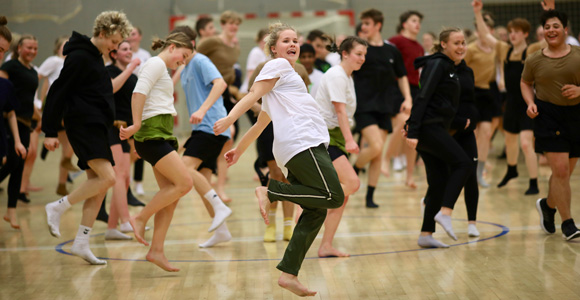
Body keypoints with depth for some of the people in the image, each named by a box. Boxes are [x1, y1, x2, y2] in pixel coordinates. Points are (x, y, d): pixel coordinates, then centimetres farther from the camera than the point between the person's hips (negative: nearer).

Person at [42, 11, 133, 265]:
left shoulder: (95, 57, 18)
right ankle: (57, 208, -7)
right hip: (83, 126, -10)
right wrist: (50, 132, -16)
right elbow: (58, 92, -14)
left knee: (97, 183, 6)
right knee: (107, 177, -20)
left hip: (96, 127, 10)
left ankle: (81, 243, 9)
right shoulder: (80, 57, -11)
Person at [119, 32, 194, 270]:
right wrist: (136, 125, -21)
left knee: (171, 197, 3)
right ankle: (140, 219, -7)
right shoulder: (156, 63, -4)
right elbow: (139, 92, -17)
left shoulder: (164, 71, 26)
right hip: (153, 133, -10)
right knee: (184, 182, -17)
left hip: (163, 134, 10)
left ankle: (156, 250, 3)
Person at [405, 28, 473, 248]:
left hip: (434, 130, 9)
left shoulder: (449, 67, 21)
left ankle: (426, 235, 8)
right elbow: (423, 97, -17)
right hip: (429, 128, -9)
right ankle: (444, 212, -22)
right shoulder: (438, 64, -9)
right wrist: (413, 131, -24)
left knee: (439, 182, 6)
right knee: (463, 163, -16)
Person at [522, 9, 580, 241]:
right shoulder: (534, 60, 2)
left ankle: (548, 205, 40)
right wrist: (530, 102, -1)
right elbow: (525, 83, 17)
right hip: (548, 115, -2)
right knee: (560, 170, -11)